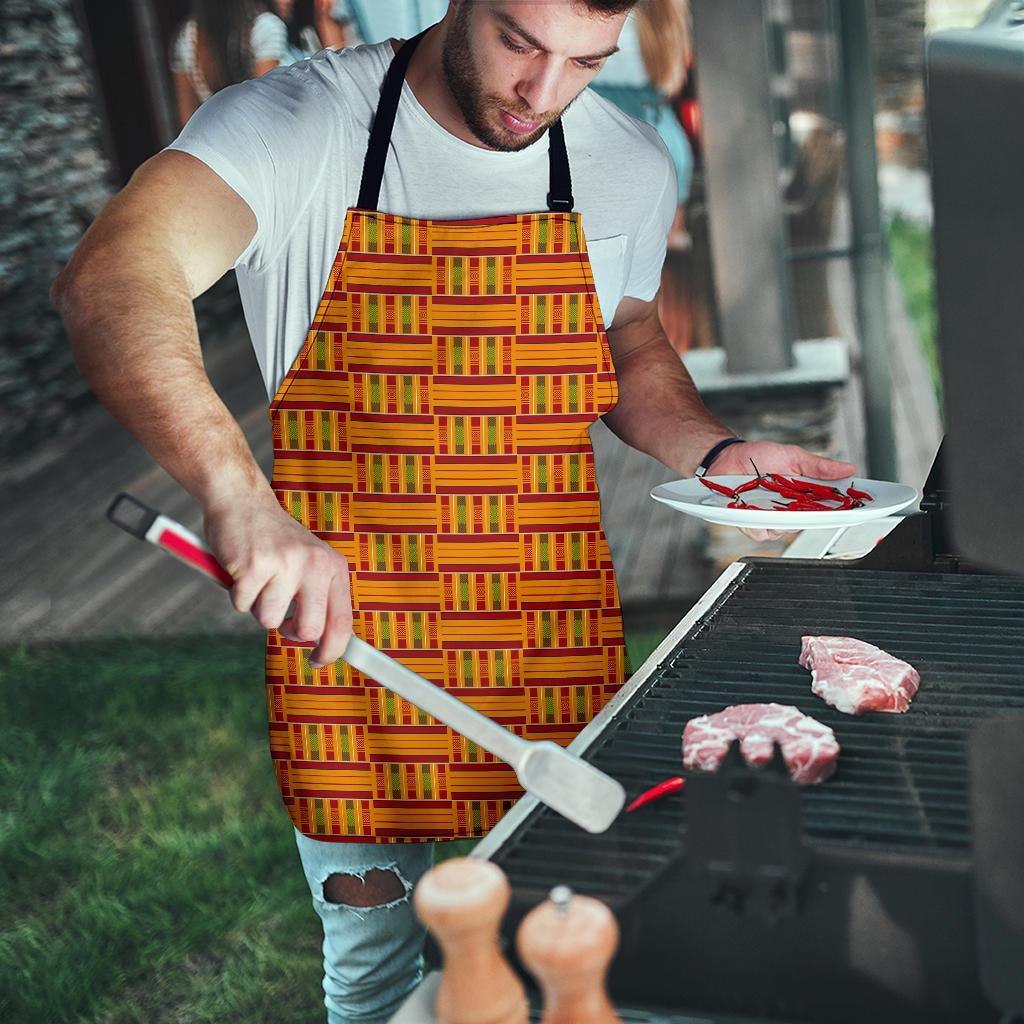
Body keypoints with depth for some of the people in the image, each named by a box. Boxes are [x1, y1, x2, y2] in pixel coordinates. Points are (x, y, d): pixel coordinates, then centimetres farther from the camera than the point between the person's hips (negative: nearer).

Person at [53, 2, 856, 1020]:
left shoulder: (630, 166, 0)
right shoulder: (297, 124, -15)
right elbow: (109, 282, -32)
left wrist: (717, 454, -2)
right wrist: (239, 496, -48)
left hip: (552, 650, 3)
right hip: (346, 634, -3)